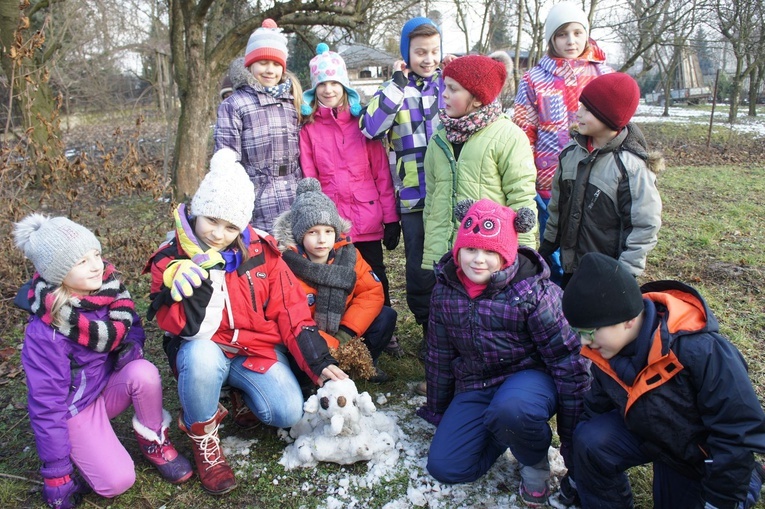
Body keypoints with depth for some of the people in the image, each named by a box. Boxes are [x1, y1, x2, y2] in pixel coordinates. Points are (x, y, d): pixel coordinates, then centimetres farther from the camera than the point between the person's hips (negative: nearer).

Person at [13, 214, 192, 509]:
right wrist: (56, 473, -17)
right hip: (75, 407, -4)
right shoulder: (44, 333, -27)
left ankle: (154, 443, -4)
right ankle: (79, 455, 13)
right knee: (118, 481, -19)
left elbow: (131, 327, 4)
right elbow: (47, 405, -22)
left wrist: (131, 344, -23)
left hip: (111, 386, 5)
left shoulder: (108, 289, -14)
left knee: (145, 373, -30)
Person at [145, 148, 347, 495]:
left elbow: (290, 310, -3)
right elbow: (185, 330, -15)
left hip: (258, 350, 2)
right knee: (201, 356, -37)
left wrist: (317, 361, -8)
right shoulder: (171, 259, -9)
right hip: (203, 352, -1)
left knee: (289, 413, -19)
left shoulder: (260, 251, -6)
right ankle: (202, 438, -8)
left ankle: (237, 395, 15)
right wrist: (195, 292, -34)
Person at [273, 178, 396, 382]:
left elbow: (372, 292, -10)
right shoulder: (287, 266, -24)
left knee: (386, 317, -12)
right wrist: (334, 346, -29)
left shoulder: (347, 254, -10)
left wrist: (347, 333, -21)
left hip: (341, 330, 5)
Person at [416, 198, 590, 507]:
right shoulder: (445, 289, -5)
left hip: (529, 377, -4)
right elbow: (439, 355, 8)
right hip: (475, 386, 5)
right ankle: (502, 431, 16)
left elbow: (567, 363, -14)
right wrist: (438, 414, 17)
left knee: (510, 409, -39)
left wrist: (574, 446, -10)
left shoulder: (534, 292, -20)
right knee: (444, 467, -11)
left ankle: (535, 463, -4)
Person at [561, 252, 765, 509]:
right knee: (590, 441, -21)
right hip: (648, 434, 4)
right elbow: (597, 408, 0)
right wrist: (577, 479, 5)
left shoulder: (701, 351, -38)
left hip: (700, 454, -4)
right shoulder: (606, 352, -17)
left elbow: (739, 433, -28)